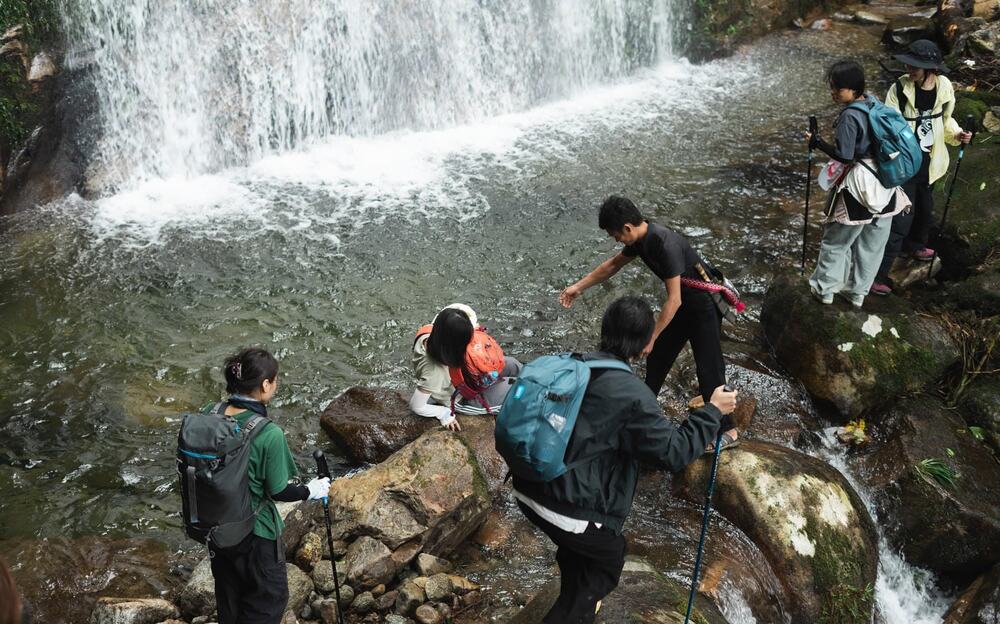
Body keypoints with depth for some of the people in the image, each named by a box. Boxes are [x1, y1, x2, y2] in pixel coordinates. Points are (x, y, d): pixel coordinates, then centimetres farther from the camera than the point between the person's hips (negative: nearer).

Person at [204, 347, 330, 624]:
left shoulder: (208, 415, -12)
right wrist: (310, 491, 0)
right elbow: (278, 491, -18)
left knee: (228, 593, 27)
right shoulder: (270, 435, -28)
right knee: (269, 598, 17)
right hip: (254, 532, -6)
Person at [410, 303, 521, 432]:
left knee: (511, 364, 7)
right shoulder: (434, 371, -43)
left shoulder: (432, 334, -27)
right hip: (462, 400, -6)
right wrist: (445, 414, -18)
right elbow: (416, 406, -30)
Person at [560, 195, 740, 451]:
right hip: (682, 303, 9)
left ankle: (728, 431, 8)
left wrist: (651, 337, -23)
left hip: (704, 306, -9)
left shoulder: (665, 244, -33)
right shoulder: (640, 238, -6)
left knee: (708, 370, -4)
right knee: (657, 356, 18)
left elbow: (674, 300, -30)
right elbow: (613, 264, 13)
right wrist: (578, 287, 15)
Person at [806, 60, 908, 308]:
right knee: (872, 243, 16)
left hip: (859, 185, -7)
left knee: (836, 241, 12)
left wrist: (816, 141, -11)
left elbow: (844, 155, -21)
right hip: (884, 183, 7)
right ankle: (857, 292, 32)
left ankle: (824, 288, 26)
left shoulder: (850, 116, -21)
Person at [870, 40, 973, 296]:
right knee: (901, 219, -8)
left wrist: (957, 134, -8)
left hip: (929, 162, 5)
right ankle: (877, 273, -2)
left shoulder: (944, 87, -6)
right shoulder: (900, 88, -19)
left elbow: (944, 120, 10)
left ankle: (915, 245, 54)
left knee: (924, 209, 25)